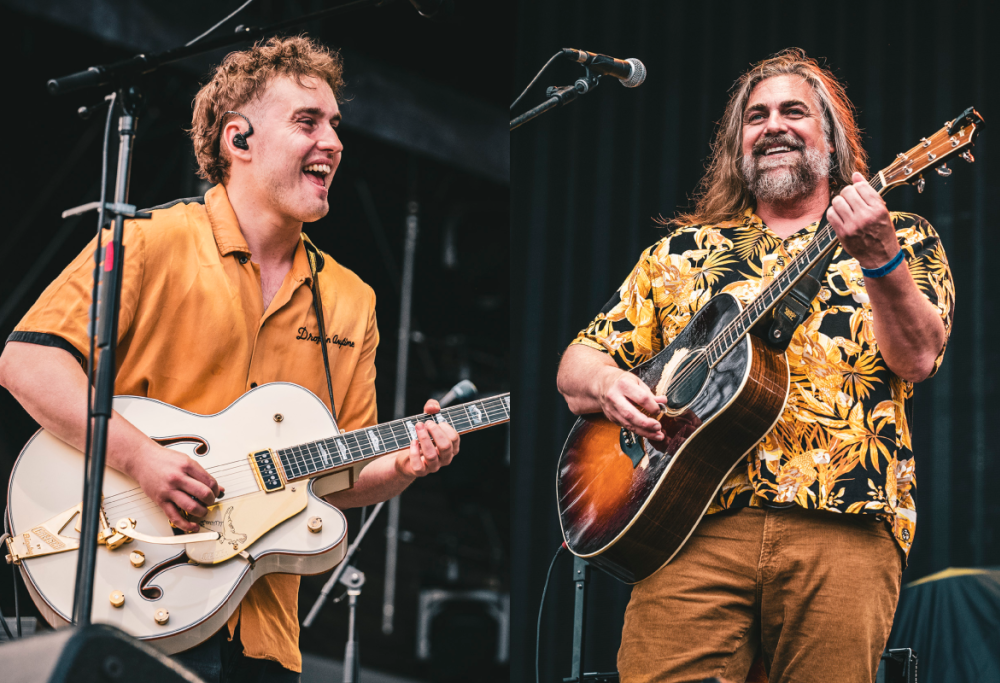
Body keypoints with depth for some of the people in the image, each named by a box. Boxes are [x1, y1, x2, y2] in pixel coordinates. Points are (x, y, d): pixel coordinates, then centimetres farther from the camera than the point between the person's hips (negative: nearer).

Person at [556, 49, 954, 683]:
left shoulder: (900, 237, 14)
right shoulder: (682, 250, 21)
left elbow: (917, 358, -3)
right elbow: (576, 363, 19)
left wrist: (879, 257, -20)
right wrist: (604, 383, -4)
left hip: (841, 520, -1)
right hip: (698, 520, 1)